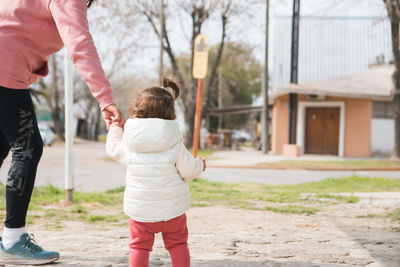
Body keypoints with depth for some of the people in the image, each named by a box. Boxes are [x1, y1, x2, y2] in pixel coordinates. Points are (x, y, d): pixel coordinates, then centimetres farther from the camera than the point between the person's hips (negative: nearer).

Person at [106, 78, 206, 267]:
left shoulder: (128, 144, -5)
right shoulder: (175, 144, -9)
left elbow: (113, 149, 15)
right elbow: (188, 169, -5)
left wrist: (115, 128, 33)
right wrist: (200, 165, 18)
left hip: (140, 210, 0)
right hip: (172, 208, 0)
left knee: (139, 246, 12)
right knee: (177, 243, 16)